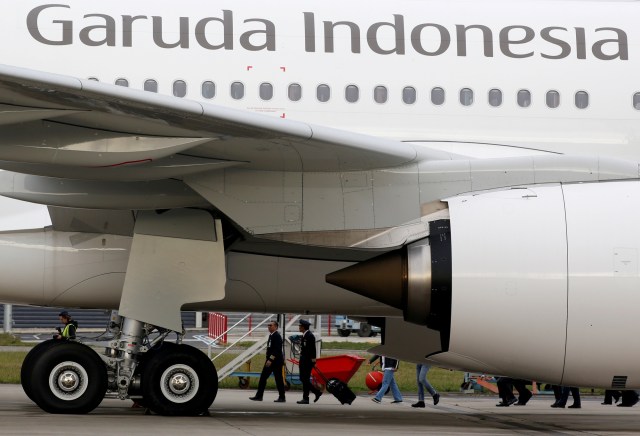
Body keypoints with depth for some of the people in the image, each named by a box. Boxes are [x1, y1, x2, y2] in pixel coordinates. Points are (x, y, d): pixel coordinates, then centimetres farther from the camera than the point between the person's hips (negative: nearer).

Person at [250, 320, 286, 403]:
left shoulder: (277, 336, -15)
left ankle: (282, 397, 6)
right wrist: (267, 359, 17)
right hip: (270, 360, 9)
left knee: (278, 379, -2)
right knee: (263, 378, 6)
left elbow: (277, 350, -23)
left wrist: (271, 360, -25)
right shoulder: (271, 335, 13)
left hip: (276, 361, -9)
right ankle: (259, 396, 8)